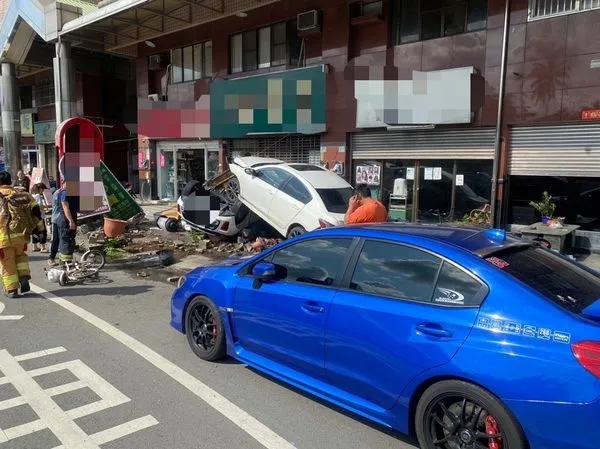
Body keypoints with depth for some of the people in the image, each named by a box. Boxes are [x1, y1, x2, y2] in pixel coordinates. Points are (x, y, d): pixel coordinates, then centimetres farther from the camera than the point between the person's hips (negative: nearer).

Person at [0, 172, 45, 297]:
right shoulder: (23, 194, 7)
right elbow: (35, 209, 2)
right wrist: (39, 227, 7)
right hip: (22, 234, 3)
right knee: (20, 255, 26)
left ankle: (12, 289, 13)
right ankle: (24, 277, 8)